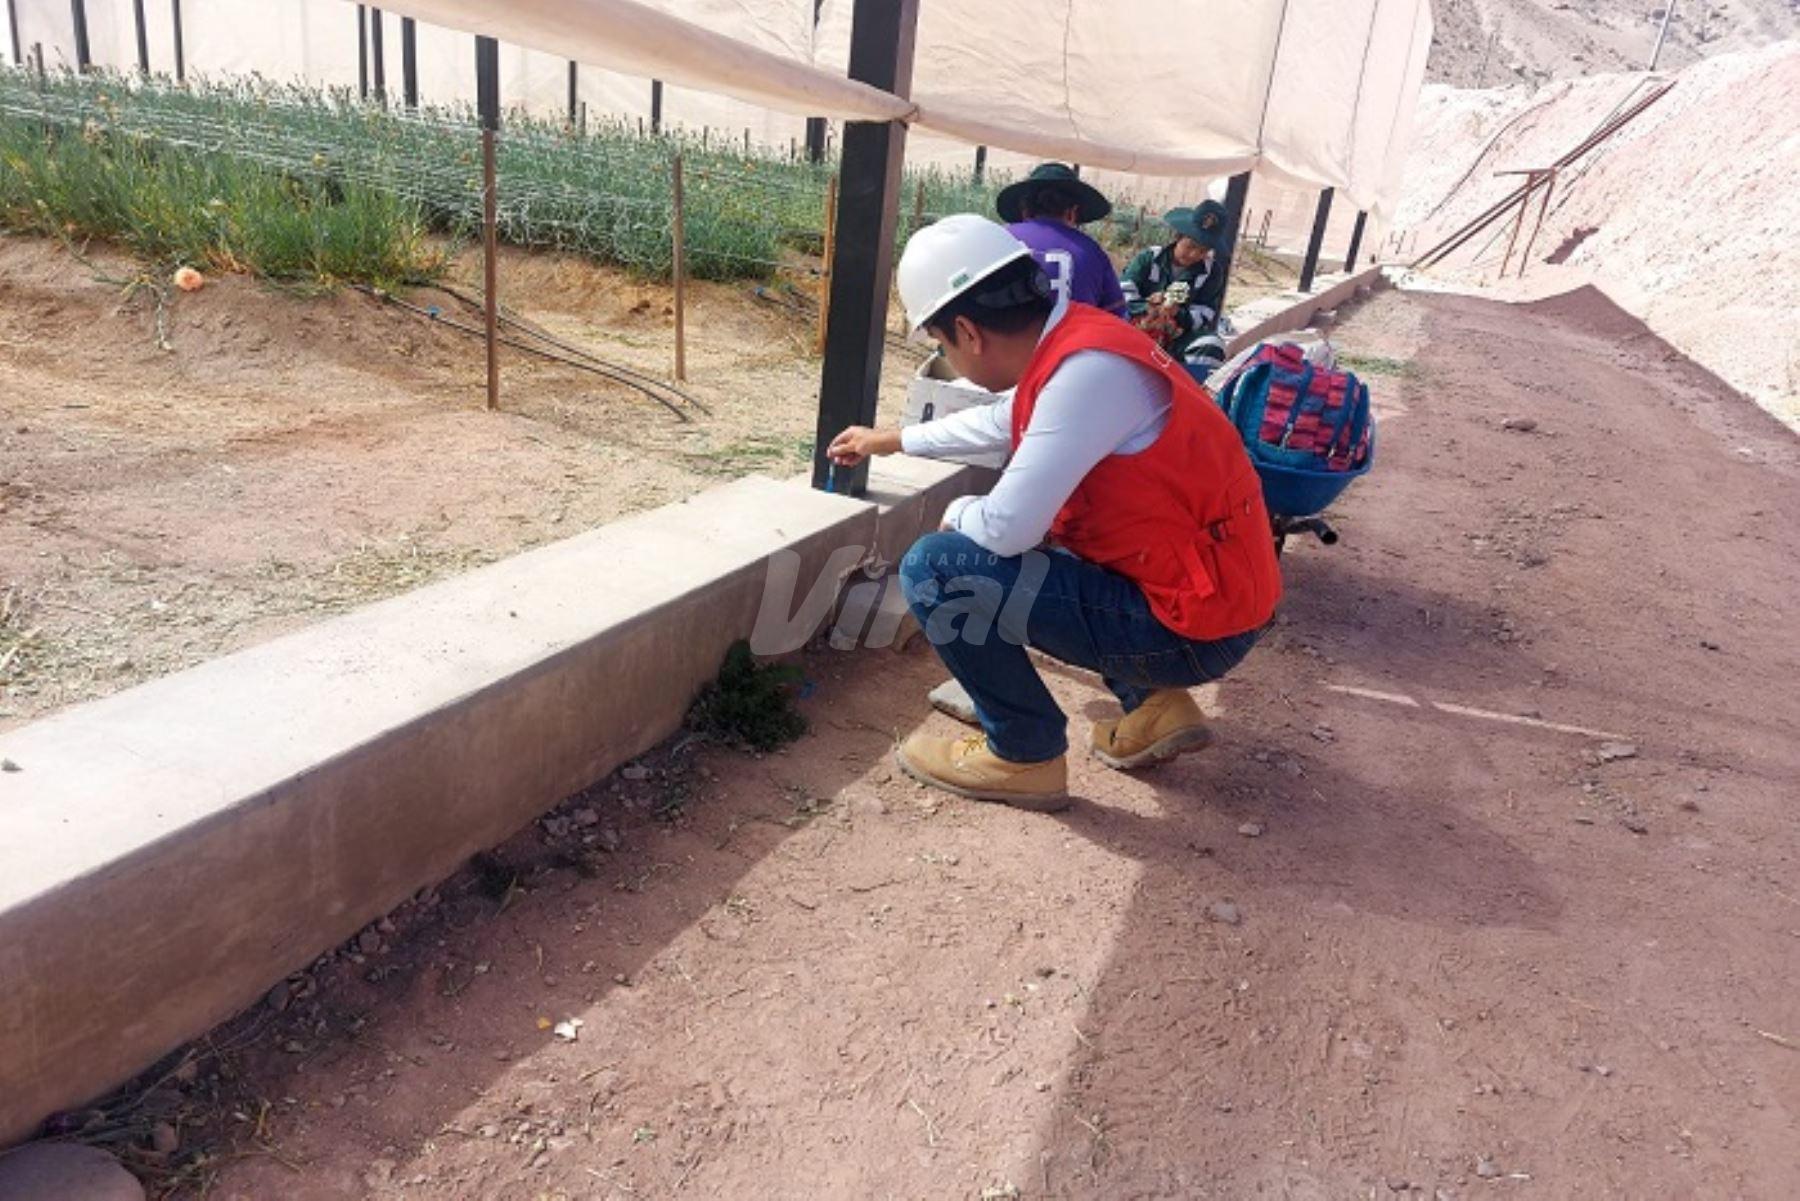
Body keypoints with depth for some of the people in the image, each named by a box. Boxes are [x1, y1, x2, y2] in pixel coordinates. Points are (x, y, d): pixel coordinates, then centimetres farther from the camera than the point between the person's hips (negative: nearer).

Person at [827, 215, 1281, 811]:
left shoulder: (1089, 370, -23)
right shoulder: (1072, 341, 6)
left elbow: (1007, 529, -25)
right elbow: (999, 420, 26)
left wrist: (957, 514, -1)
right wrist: (889, 440, 38)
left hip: (1190, 627, -9)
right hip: (1212, 597, 9)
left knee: (937, 569, -13)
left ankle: (1025, 755, 4)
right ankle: (1152, 706, 21)